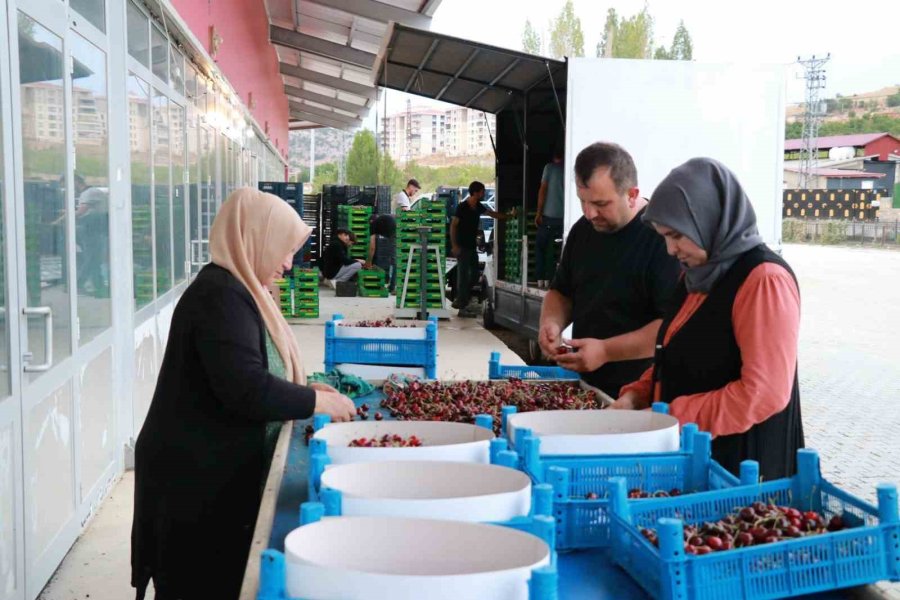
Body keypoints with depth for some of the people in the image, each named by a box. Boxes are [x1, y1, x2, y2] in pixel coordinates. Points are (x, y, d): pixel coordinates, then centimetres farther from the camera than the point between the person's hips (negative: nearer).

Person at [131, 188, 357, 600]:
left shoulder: (233, 289, 13)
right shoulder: (221, 296, -20)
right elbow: (246, 389, -27)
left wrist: (303, 390, 7)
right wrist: (317, 401, -15)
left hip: (218, 470, 10)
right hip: (197, 477, -10)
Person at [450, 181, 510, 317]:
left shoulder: (478, 207, 9)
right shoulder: (462, 207, -13)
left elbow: (492, 214, 23)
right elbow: (453, 225, -13)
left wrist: (508, 216, 26)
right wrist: (454, 245, -19)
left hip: (472, 246, 8)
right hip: (462, 247, -8)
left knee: (474, 274, 11)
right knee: (463, 275, -7)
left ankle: (460, 301, 21)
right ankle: (462, 307, -5)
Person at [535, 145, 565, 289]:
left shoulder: (549, 167, 0)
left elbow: (543, 190, -5)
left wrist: (538, 212, -3)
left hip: (548, 215, -2)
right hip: (562, 216, 2)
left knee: (541, 247, 7)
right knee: (552, 249, 9)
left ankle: (540, 280, 2)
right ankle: (548, 280, 5)